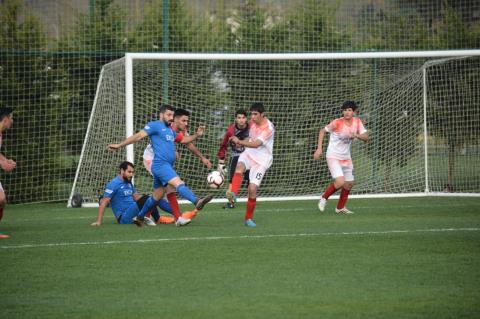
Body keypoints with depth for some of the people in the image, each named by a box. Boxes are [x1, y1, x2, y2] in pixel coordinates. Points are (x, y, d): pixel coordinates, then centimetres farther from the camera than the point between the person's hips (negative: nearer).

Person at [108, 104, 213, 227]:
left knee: (157, 196, 15)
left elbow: (184, 139, 30)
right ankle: (197, 201, -47)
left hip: (166, 166, 10)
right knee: (178, 183, -28)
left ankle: (139, 217, 26)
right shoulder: (154, 125, -2)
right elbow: (138, 136, -7)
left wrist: (196, 135, 13)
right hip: (160, 164, -10)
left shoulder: (170, 130, 24)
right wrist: (120, 145, -12)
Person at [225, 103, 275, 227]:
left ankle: (248, 218, 8)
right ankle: (233, 194, -55)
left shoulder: (268, 128, -20)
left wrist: (240, 142, -41)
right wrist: (242, 142, 3)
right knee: (239, 167, -32)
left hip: (261, 161, -5)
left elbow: (256, 144, -31)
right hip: (249, 154, 5)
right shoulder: (252, 122, 3)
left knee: (252, 189, -12)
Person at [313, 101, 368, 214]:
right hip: (333, 157, -6)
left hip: (346, 157, 6)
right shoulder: (337, 123, -17)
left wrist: (356, 135, -26)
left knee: (349, 184, 10)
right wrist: (319, 149, -11)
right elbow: (322, 131, -5)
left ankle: (340, 207, 29)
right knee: (340, 182, -21)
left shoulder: (357, 122, -2)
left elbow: (366, 137, -5)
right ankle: (324, 198, 5)